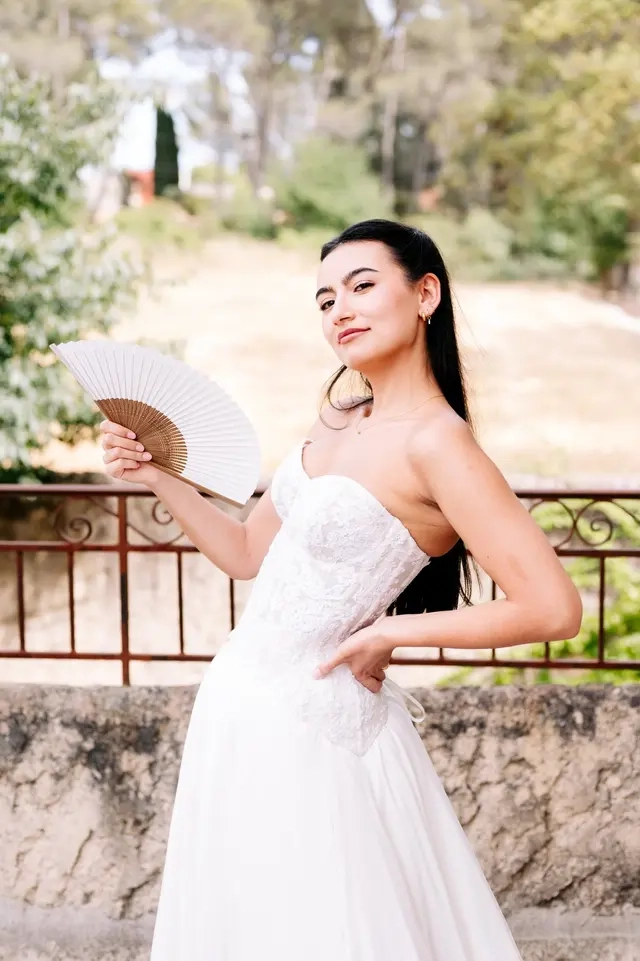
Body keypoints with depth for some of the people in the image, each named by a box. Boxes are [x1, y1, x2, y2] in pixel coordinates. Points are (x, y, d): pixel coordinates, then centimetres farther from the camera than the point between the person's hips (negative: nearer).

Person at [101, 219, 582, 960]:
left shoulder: (435, 441, -20)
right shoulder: (338, 423, 5)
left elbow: (553, 608, -26)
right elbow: (248, 554, 13)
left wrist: (391, 630, -18)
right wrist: (158, 477, 1)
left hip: (307, 724, -8)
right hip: (241, 704, 8)